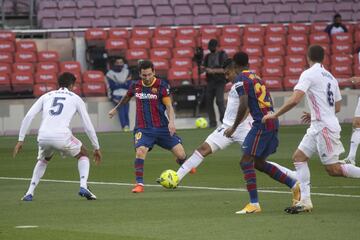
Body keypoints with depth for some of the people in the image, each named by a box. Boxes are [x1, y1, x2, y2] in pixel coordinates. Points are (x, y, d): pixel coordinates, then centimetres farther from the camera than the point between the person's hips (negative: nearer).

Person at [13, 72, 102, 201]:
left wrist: (21, 140, 13)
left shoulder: (46, 96, 24)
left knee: (43, 160, 34)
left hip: (43, 136, 3)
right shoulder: (76, 99, 18)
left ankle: (29, 193, 21)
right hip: (62, 136, -3)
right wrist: (96, 148, 26)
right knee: (83, 155, 24)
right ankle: (83, 186, 4)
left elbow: (28, 116, 12)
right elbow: (88, 125, 17)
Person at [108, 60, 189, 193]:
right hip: (143, 128, 1)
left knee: (180, 154, -2)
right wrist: (115, 109, 38)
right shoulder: (135, 86, 2)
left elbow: (169, 106, -7)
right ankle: (139, 184, -18)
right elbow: (126, 97, 24)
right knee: (140, 151, -27)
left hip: (162, 127, -1)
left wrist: (171, 121, -24)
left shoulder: (161, 85, -7)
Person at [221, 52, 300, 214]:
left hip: (262, 123, -9)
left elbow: (244, 105, -16)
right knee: (259, 162, 19)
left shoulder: (241, 79, -5)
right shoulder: (255, 77, 22)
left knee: (246, 162, -7)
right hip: (272, 122, 9)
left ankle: (254, 204, -14)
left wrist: (233, 127, -8)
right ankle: (294, 184, 17)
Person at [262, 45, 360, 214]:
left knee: (333, 169, -5)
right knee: (299, 157, 6)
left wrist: (275, 115, -11)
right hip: (317, 127, 9)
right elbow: (337, 107, 19)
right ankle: (305, 201, 1)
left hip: (325, 127, -9)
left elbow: (294, 100, -20)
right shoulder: (330, 77, 15)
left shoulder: (309, 74, -10)